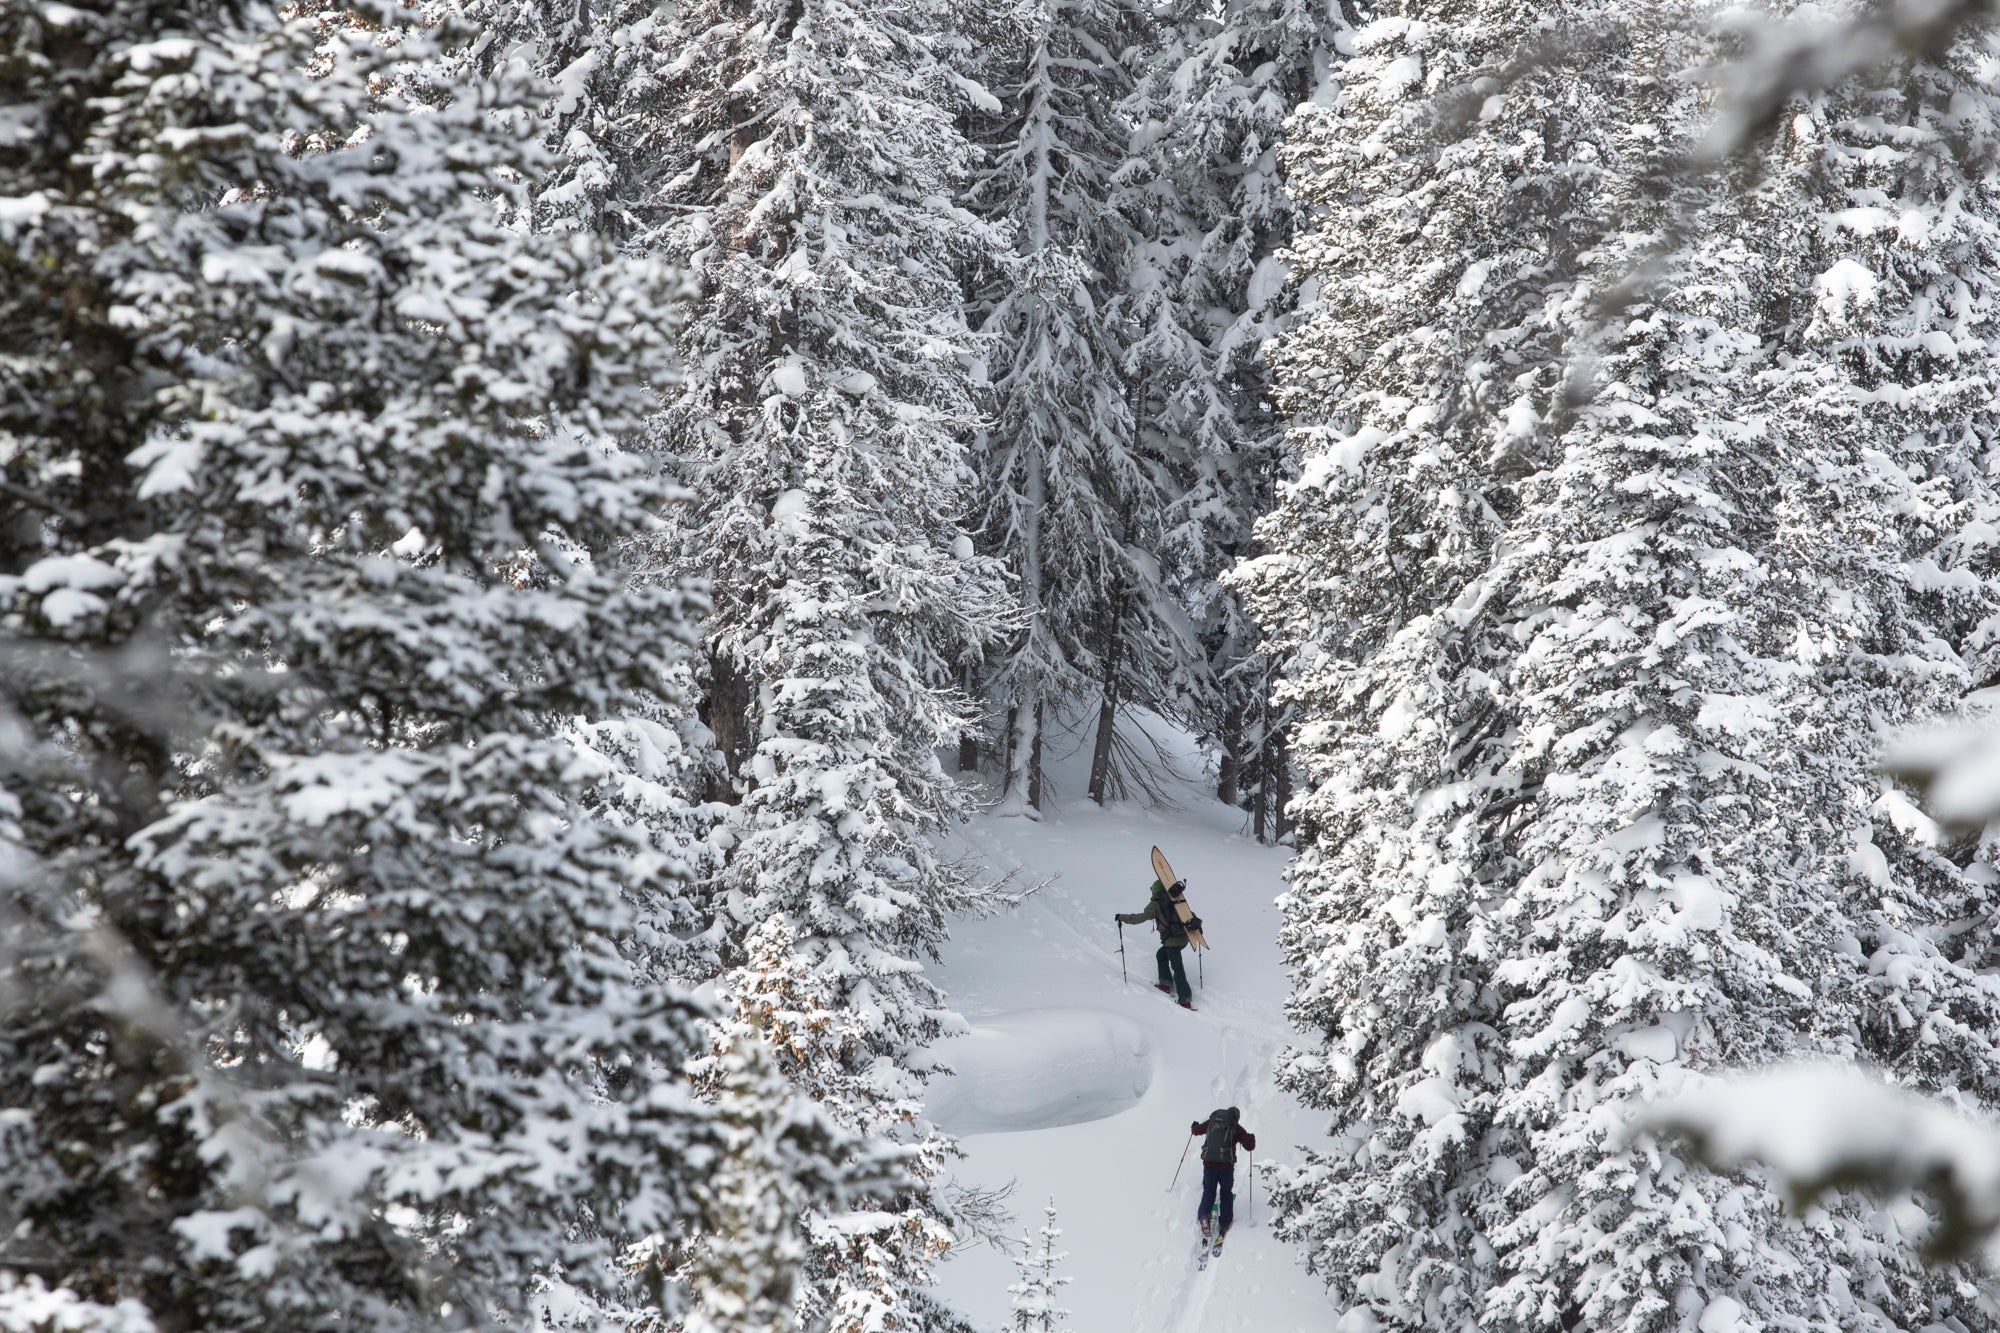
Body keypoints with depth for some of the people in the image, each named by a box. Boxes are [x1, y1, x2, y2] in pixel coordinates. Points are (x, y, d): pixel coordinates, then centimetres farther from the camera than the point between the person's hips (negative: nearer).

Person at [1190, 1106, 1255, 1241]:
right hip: (1226, 1164, -2)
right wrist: (1251, 1138, 27)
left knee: (1208, 1191, 14)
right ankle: (1225, 1223, 9)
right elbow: (1250, 1146, 4)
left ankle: (1203, 1216, -12)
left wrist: (1195, 1126, 50)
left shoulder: (1212, 1122, 12)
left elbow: (1197, 1130, 26)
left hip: (1209, 1163, 2)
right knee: (1226, 1193, 18)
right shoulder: (1236, 1127, 4)